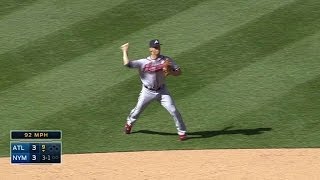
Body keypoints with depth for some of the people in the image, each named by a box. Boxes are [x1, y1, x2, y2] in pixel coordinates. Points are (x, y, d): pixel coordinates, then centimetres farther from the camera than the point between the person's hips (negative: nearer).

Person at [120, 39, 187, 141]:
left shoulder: (166, 60, -11)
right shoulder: (143, 62, -16)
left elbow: (179, 72, -7)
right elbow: (127, 64, -26)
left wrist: (170, 72, -26)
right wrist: (125, 51, -19)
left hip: (162, 91, 0)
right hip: (147, 91, 0)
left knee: (173, 110, -9)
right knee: (138, 110, 15)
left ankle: (182, 132, 5)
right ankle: (129, 123, 47)